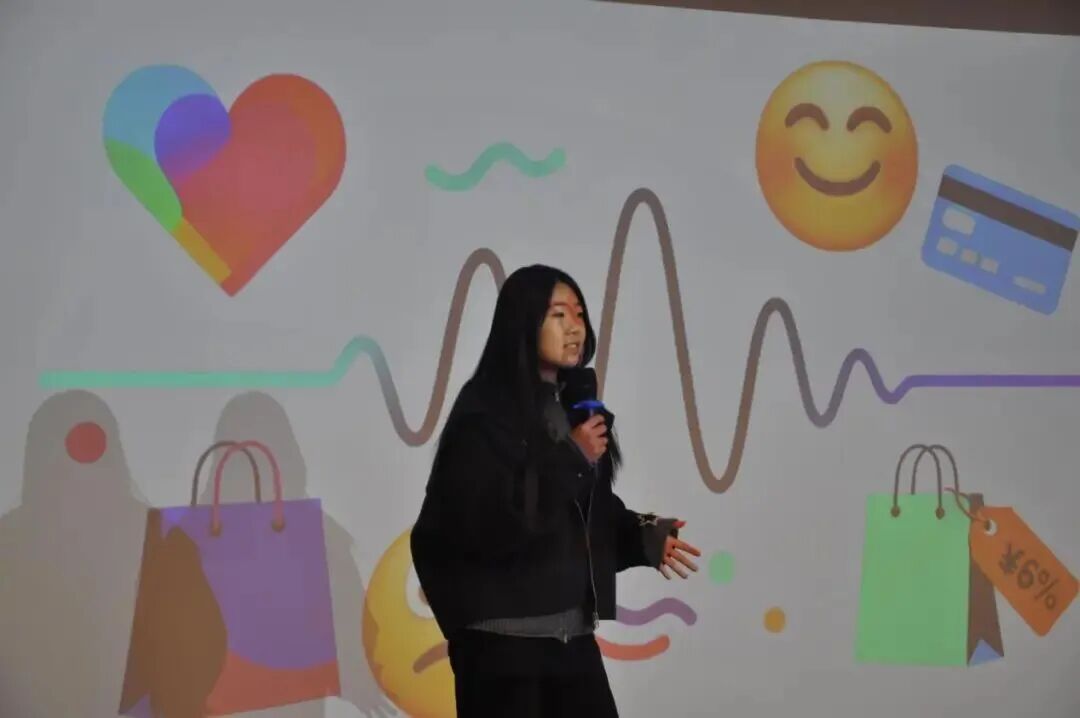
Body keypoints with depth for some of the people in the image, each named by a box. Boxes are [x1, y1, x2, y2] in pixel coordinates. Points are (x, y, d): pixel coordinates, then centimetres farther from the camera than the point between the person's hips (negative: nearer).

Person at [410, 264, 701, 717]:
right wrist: (572, 460, -18)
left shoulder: (573, 407, 11)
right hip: (502, 638, -7)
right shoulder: (486, 413, -12)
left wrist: (644, 537, -1)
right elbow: (491, 527, -22)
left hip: (572, 632, 7)